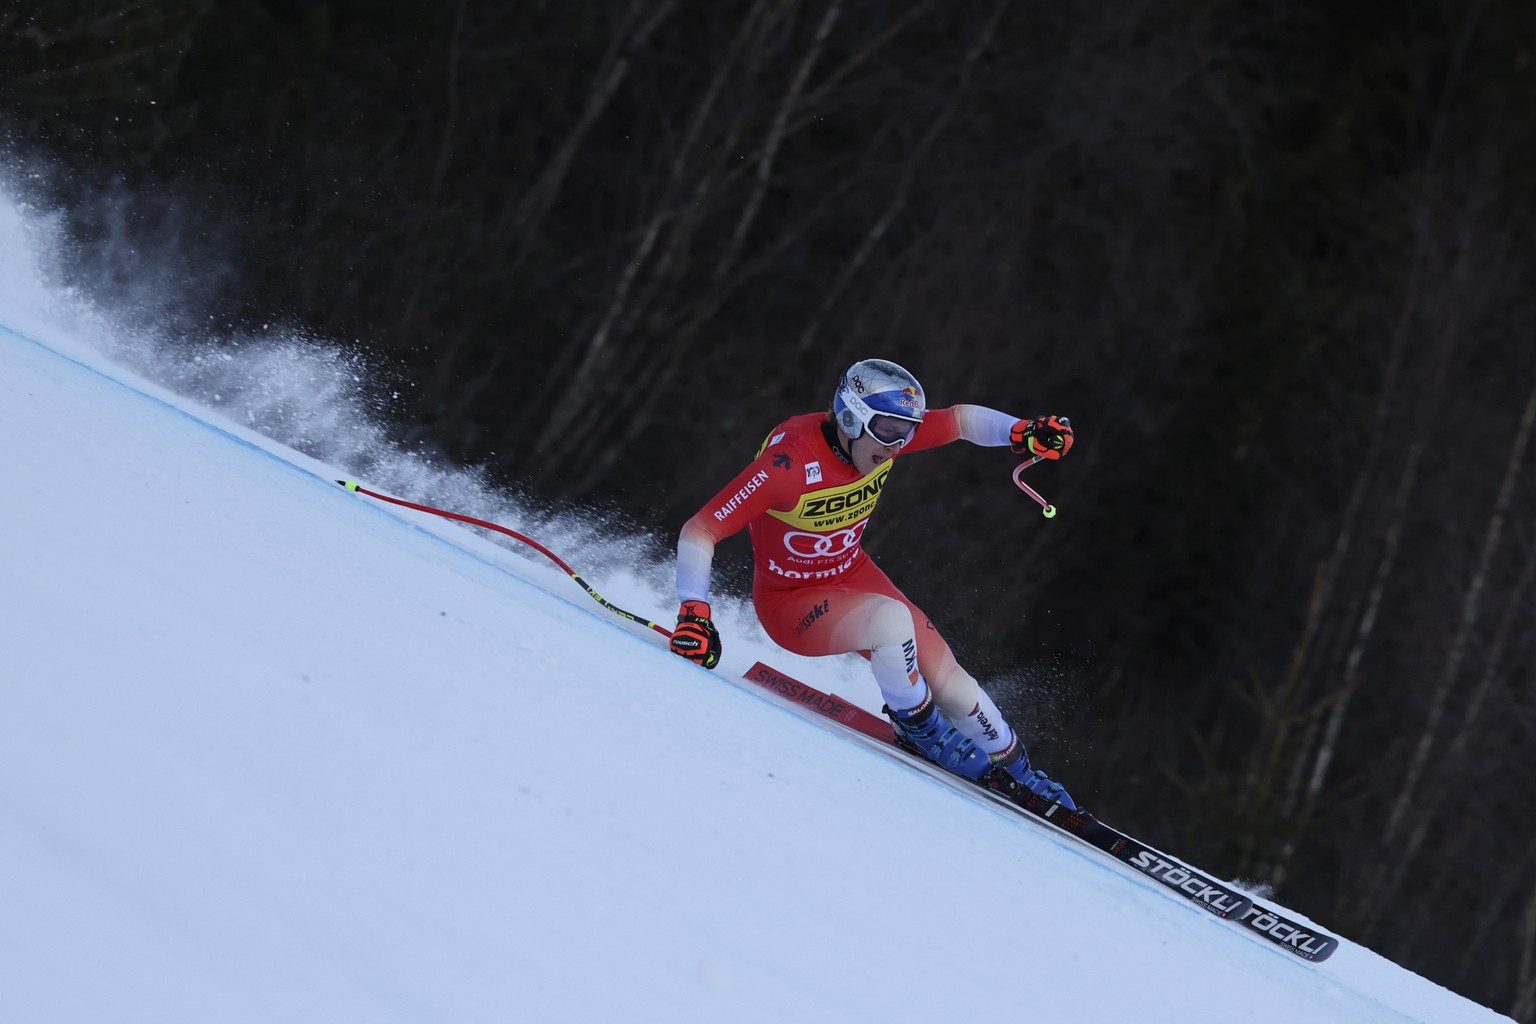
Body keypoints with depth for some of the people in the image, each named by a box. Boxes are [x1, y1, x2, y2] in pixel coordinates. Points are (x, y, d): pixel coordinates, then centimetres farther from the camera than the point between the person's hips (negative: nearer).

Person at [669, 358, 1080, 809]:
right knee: (892, 619, -34)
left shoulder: (885, 431, -14)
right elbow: (698, 531, -31)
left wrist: (1020, 431, -19)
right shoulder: (789, 463, -33)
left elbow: (961, 419, 1)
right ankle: (919, 731, -6)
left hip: (853, 576, 6)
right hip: (790, 601, -6)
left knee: (951, 683, -1)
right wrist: (694, 613, -43)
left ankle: (1016, 773, 26)